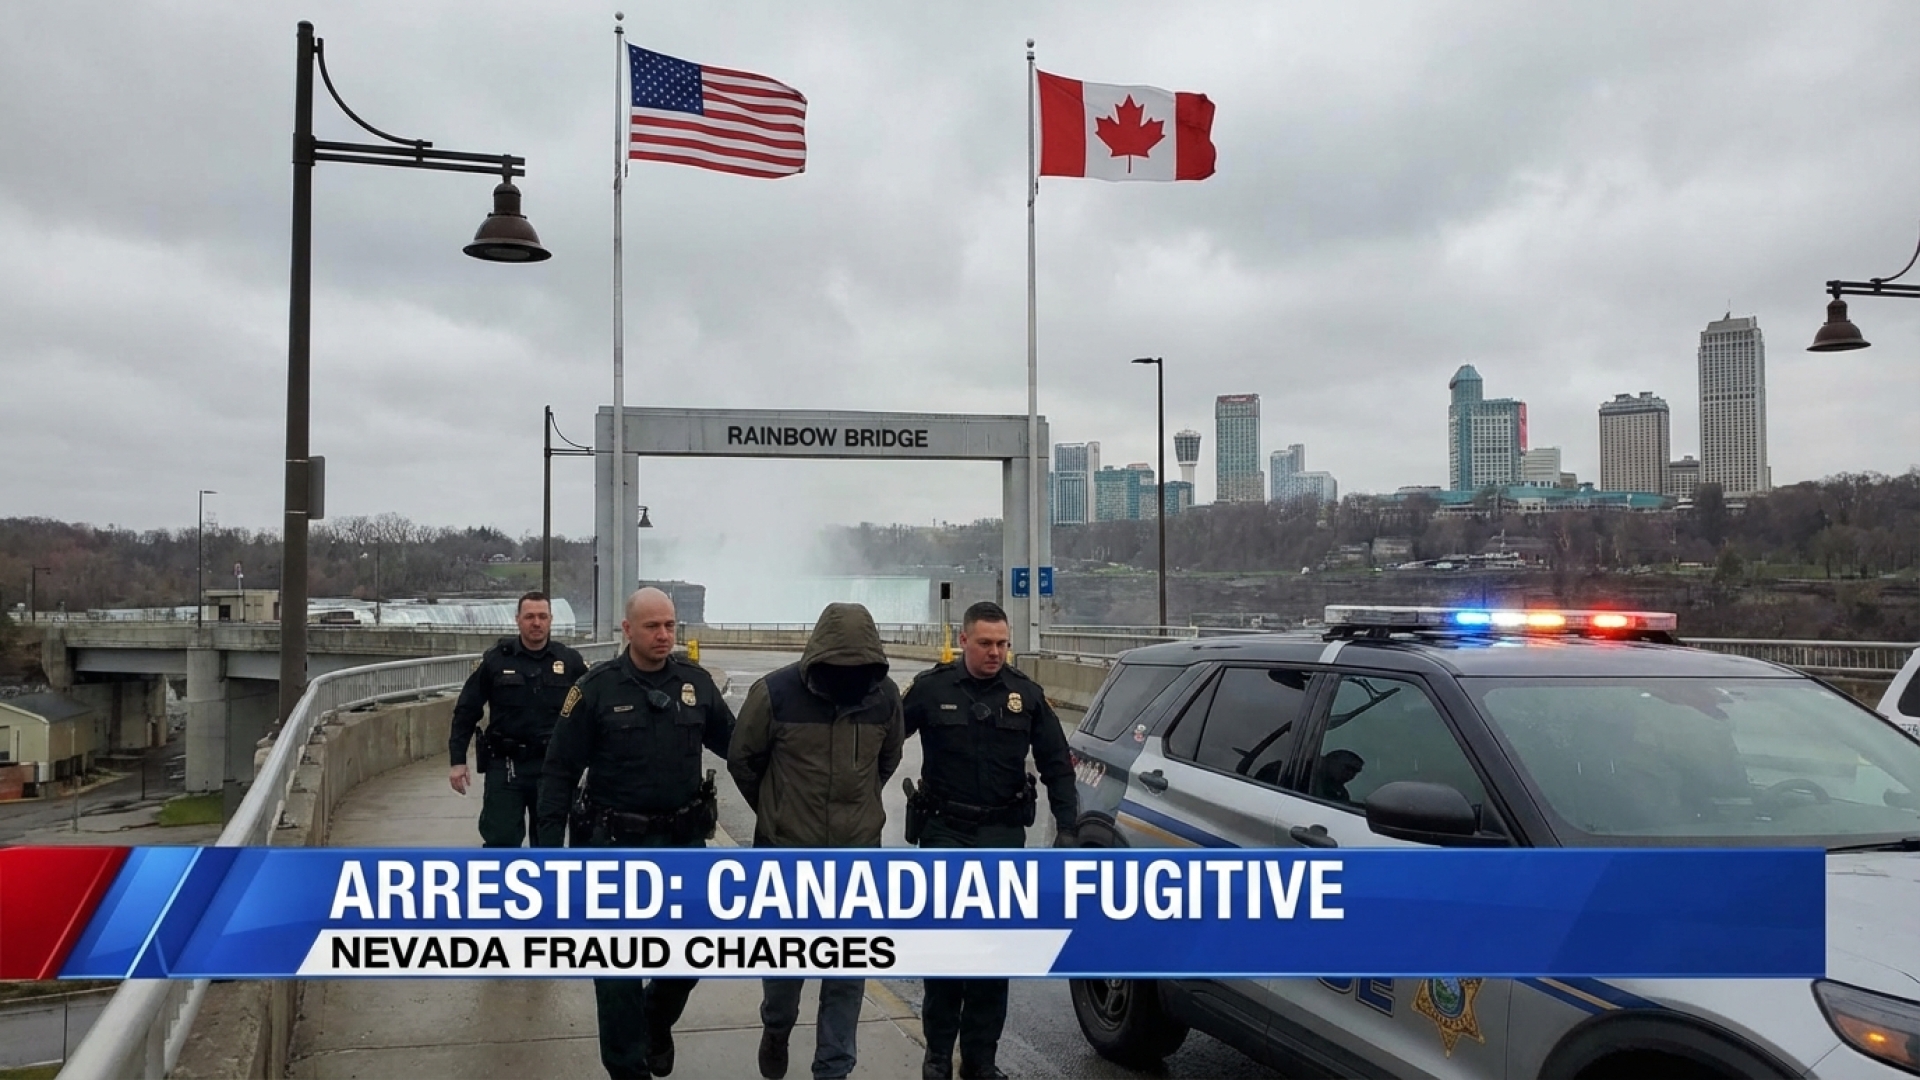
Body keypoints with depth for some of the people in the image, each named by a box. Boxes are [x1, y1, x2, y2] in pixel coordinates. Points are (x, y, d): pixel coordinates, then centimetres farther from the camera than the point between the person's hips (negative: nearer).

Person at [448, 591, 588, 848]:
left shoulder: (570, 661, 0)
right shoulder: (495, 660, -1)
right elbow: (466, 711, 3)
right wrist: (458, 760, -1)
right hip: (505, 766, -1)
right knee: (500, 840, -2)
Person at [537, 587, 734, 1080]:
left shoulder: (697, 682, 1)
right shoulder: (596, 688, -8)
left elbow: (733, 743, 10)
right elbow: (561, 771, -5)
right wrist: (550, 844, -9)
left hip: (685, 839, 3)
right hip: (616, 843, -3)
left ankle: (656, 1021, 42)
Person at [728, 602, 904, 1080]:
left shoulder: (885, 695, -5)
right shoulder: (775, 693, -15)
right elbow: (742, 759, 1)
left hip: (858, 857, 2)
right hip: (786, 854, -2)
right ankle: (776, 1030, 42)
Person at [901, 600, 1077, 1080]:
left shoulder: (1027, 694, 2)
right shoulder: (931, 688, -5)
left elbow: (1057, 766, 5)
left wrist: (1066, 828, -2)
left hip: (1003, 834, 2)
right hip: (946, 831, -2)